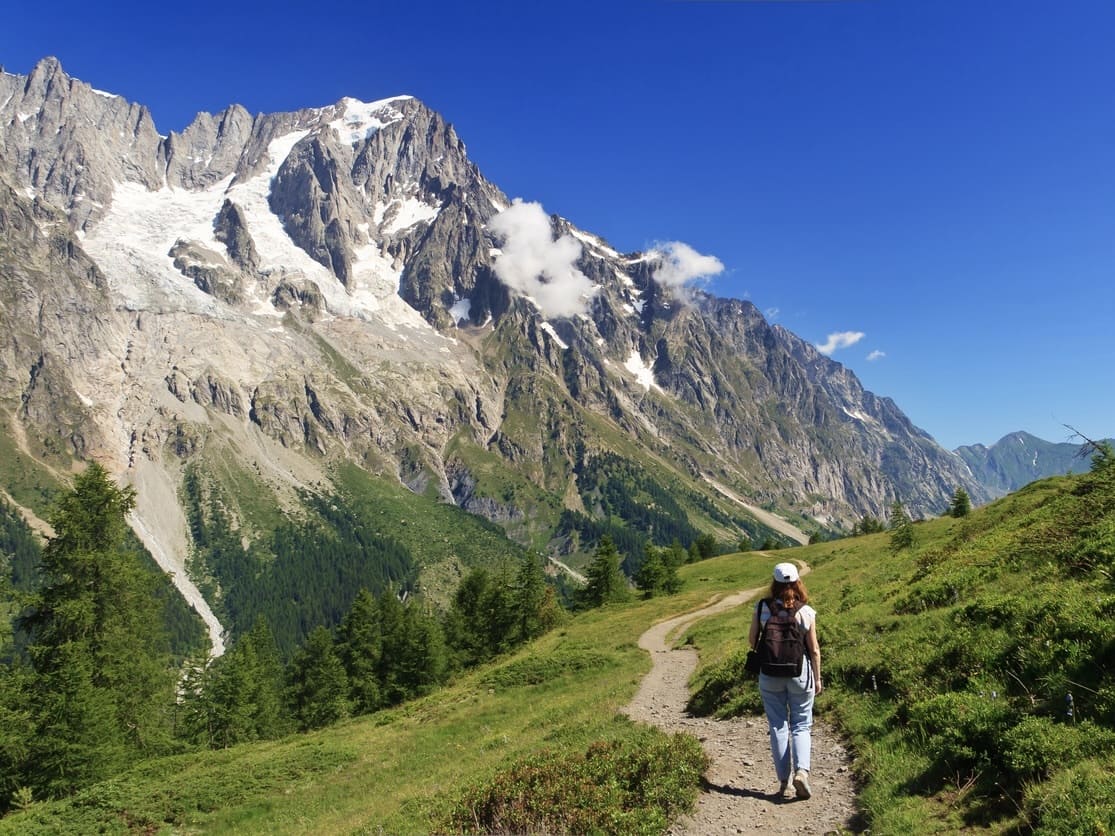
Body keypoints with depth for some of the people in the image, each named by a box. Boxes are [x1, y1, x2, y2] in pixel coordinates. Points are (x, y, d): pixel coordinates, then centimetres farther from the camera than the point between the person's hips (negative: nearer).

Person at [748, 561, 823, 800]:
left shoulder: (762, 608, -8)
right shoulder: (806, 611, -9)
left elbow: (752, 640, 0)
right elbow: (814, 650, -4)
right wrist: (817, 679, 7)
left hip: (770, 674, 1)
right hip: (800, 673, 0)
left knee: (778, 726, 10)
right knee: (801, 725, 13)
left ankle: (784, 782, 13)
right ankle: (802, 771, -7)